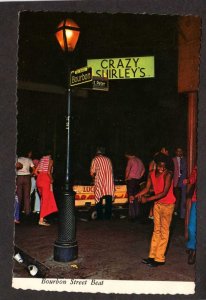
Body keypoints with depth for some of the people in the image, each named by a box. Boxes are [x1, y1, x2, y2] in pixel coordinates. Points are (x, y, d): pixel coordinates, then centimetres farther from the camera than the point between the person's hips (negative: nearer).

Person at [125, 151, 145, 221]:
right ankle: (137, 214, 18)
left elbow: (127, 170, -18)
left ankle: (132, 215, -6)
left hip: (131, 180, -8)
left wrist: (126, 178, -5)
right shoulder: (139, 160, 15)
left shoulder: (131, 160, -10)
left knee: (131, 198, -5)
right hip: (138, 180, 8)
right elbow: (143, 169, 25)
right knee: (136, 197, 14)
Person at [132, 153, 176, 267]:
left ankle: (160, 259, 4)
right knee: (156, 230, 12)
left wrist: (147, 199, -29)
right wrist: (135, 196, -15)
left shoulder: (168, 174, -21)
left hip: (167, 204, -7)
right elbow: (147, 188, 2)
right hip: (157, 203, 7)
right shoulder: (151, 174, -1)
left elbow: (164, 193, -26)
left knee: (164, 231, -1)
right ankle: (152, 256, 19)